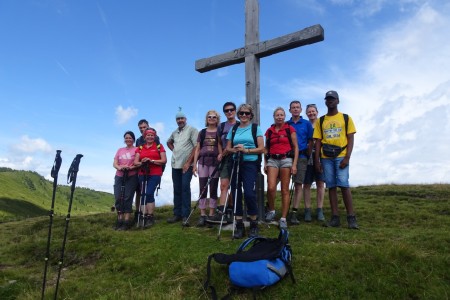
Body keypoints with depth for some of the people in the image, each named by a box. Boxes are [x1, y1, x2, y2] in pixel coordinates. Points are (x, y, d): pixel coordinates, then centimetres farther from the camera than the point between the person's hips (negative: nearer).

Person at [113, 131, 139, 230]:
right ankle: (119, 220, 8)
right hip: (119, 176, 5)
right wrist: (119, 167, -13)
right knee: (118, 198, -1)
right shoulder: (120, 150, 17)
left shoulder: (137, 150, 2)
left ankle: (126, 222, -5)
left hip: (131, 177, -4)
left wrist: (131, 167, -23)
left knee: (127, 198, -8)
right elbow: (114, 163, 9)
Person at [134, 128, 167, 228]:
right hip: (142, 175, 4)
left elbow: (164, 160, -3)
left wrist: (152, 161, -15)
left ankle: (150, 217, -5)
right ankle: (143, 217, 6)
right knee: (143, 194, 1)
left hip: (155, 174, -4)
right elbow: (135, 162, 7)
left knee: (149, 193, -14)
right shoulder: (140, 148, 14)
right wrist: (141, 163, -15)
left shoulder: (159, 146, 6)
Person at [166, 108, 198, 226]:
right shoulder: (174, 133, 15)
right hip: (175, 165, 7)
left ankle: (185, 215, -8)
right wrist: (174, 150, 14)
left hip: (187, 165, -6)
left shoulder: (192, 130, -5)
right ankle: (177, 214, 17)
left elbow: (196, 147, -12)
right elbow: (169, 142, 34)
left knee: (185, 188, -12)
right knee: (177, 189, 9)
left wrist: (188, 162, -15)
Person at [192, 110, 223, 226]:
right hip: (203, 162, 2)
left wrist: (221, 154, -20)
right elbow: (197, 149, 10)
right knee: (202, 189, 1)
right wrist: (195, 164, 3)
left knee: (213, 189, 2)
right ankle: (202, 215, 6)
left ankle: (211, 214, 8)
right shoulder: (202, 132, 12)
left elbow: (223, 147, 2)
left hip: (215, 162, -2)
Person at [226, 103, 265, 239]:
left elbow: (261, 149, -1)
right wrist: (234, 150, -8)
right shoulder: (233, 129, 14)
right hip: (235, 164, 4)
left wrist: (246, 150, -13)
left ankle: (254, 224, 5)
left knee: (249, 193, -14)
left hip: (250, 164, -4)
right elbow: (228, 148, 14)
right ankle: (239, 225, 13)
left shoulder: (255, 128, 5)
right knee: (235, 193, 2)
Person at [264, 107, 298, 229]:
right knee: (271, 187, -14)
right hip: (272, 160, 2)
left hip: (286, 159, -2)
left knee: (285, 190, -1)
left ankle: (283, 219, 5)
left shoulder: (290, 129, 4)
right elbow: (266, 149, 15)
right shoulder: (269, 131, 12)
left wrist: (294, 164, -6)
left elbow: (296, 147, 2)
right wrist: (265, 163, 5)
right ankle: (271, 210, 11)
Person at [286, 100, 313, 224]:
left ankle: (294, 213, 0)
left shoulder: (306, 124, 7)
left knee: (298, 185, -3)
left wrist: (307, 155, 0)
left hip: (301, 157, -1)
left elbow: (310, 142, 6)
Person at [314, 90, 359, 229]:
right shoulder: (320, 121, 13)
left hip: (341, 156, -2)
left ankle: (351, 218, -1)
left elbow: (351, 139, 1)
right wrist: (317, 161, 1)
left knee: (343, 184, -10)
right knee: (331, 186, 3)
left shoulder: (346, 118, 7)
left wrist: (347, 157, -11)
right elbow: (318, 142, 10)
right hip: (326, 158, 3)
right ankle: (335, 218, 8)